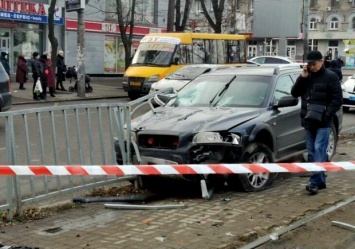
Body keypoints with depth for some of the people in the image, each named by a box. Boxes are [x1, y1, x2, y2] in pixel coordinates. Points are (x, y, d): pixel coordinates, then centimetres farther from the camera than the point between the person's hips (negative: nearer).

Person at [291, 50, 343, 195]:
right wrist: (302, 78, -6)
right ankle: (320, 181, 15)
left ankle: (315, 182, -14)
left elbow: (337, 99, -7)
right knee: (312, 151, 8)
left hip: (323, 123, -6)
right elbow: (294, 93, 6)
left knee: (319, 150, -13)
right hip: (308, 122, 6)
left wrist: (326, 114, -17)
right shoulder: (306, 77, 13)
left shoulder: (330, 77, -4)